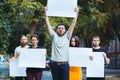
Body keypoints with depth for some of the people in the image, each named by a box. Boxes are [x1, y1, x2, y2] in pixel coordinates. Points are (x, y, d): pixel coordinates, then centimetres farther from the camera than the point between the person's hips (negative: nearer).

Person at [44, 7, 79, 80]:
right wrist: (46, 12, 1)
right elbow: (48, 24, 5)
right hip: (54, 64, 1)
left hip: (64, 64, 0)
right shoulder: (54, 36, 9)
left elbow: (73, 24, 5)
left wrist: (76, 13, 0)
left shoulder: (67, 36, 9)